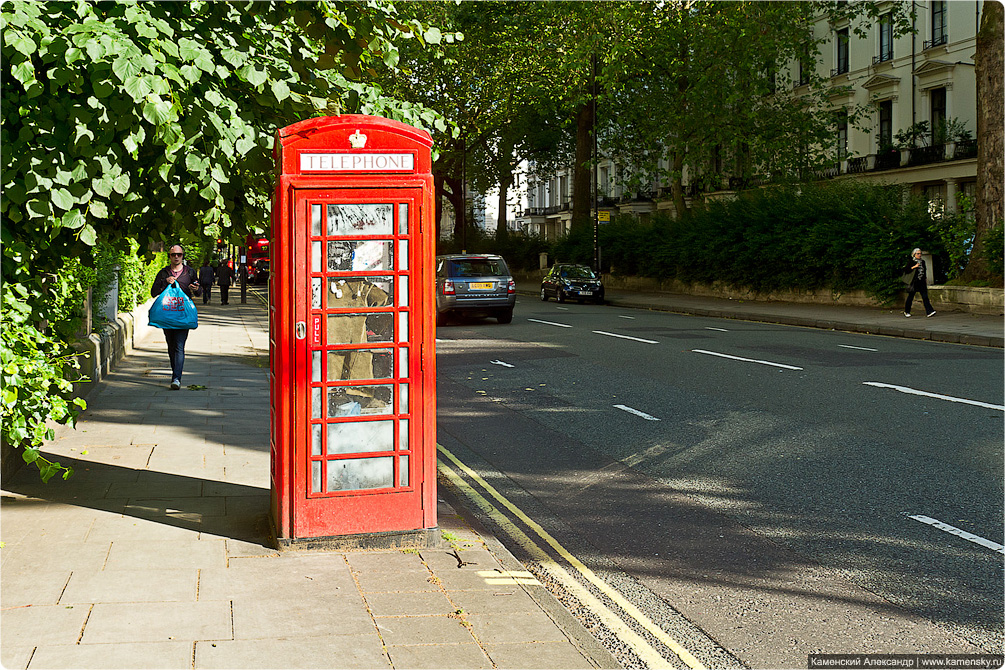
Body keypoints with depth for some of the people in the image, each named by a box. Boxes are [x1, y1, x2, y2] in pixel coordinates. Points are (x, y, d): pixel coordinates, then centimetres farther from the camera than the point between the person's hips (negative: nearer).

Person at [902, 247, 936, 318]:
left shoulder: (922, 261, 13)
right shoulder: (911, 262, -4)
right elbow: (905, 270, -12)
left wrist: (925, 279, 20)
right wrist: (913, 267, -19)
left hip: (922, 282, 4)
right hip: (914, 282, -4)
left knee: (925, 297, -7)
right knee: (910, 297, 6)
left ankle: (929, 312, -16)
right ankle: (906, 312, 22)